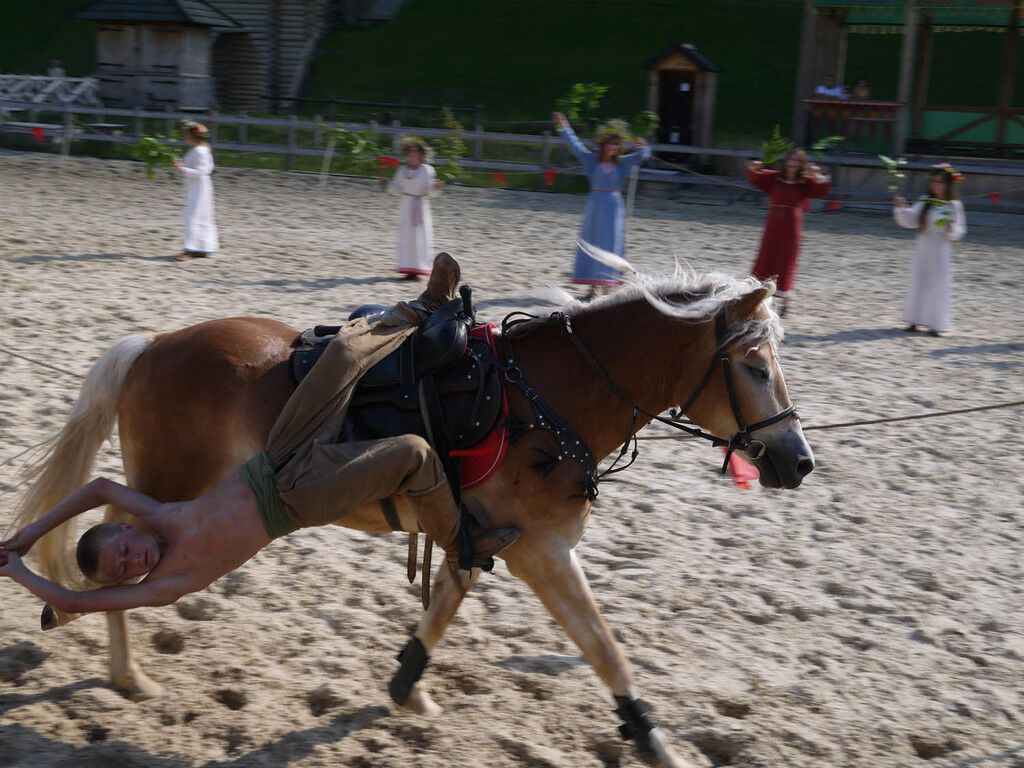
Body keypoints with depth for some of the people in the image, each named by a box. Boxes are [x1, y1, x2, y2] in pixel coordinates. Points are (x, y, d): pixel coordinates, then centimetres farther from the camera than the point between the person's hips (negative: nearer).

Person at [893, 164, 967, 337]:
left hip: (940, 252, -3)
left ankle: (936, 324, 9)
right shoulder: (925, 203, 4)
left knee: (937, 286, 1)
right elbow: (910, 220, -2)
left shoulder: (954, 206, -5)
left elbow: (958, 233, -6)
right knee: (918, 283, 6)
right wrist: (901, 209, -18)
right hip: (922, 250, 3)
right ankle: (915, 321, 15)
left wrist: (952, 228, -27)